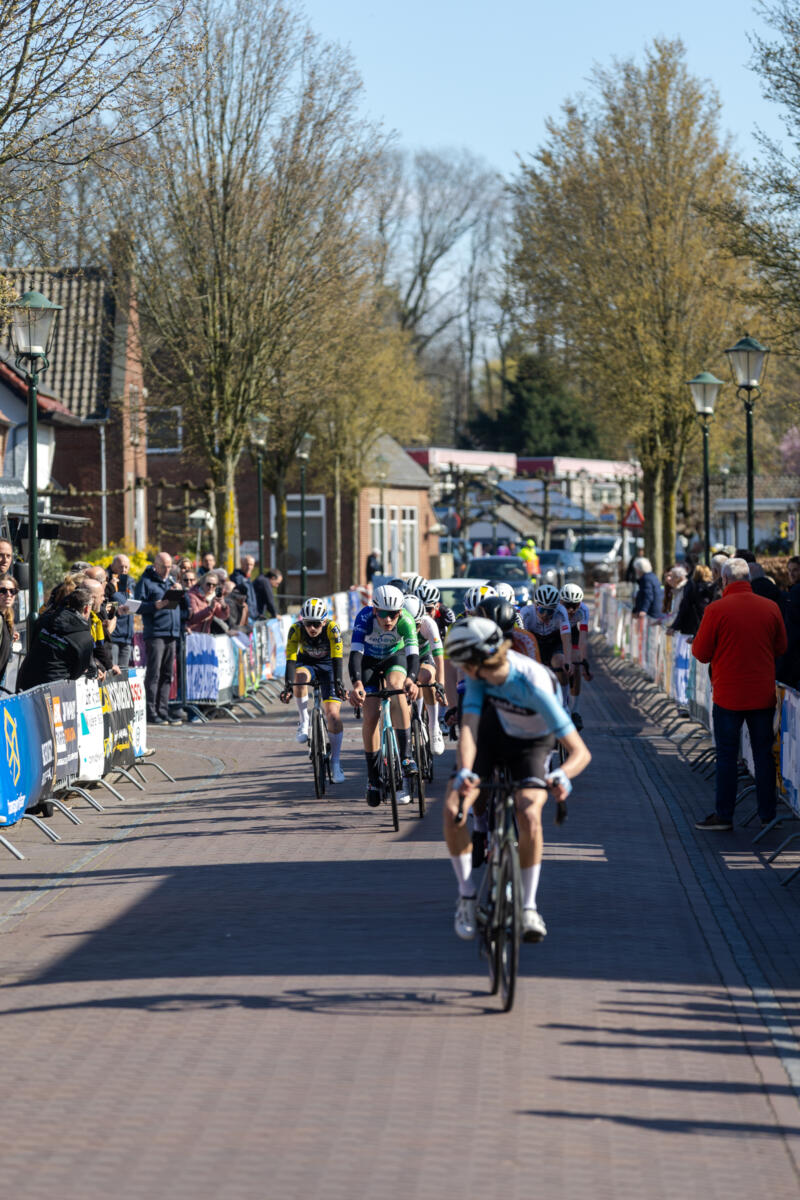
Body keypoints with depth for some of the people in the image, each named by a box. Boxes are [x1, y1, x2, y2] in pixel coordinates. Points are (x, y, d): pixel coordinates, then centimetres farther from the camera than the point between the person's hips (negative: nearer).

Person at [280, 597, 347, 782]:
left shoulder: (332, 628, -28)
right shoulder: (296, 629, -25)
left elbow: (337, 658, -33)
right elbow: (290, 659, -30)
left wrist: (338, 682, -44)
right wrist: (288, 685, -41)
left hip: (328, 665, -1)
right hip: (306, 662, 1)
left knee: (333, 713, -14)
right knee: (301, 676, -38)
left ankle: (336, 762, -4)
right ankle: (304, 722, -22)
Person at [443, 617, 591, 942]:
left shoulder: (534, 686, -38)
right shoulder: (479, 672, -26)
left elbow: (580, 752, -38)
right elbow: (468, 726, -30)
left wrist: (562, 775, -59)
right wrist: (464, 771, -49)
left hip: (530, 744, -3)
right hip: (492, 731, 4)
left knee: (529, 816, -28)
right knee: (453, 808, -16)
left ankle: (529, 906, -8)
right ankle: (466, 894, 5)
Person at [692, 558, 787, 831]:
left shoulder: (716, 610, -12)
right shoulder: (771, 608, -2)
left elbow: (701, 653, -6)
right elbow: (781, 647, 10)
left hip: (728, 695, -3)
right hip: (763, 694, 3)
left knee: (727, 755, 4)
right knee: (764, 754, 10)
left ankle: (724, 814, 6)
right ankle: (768, 814, 14)